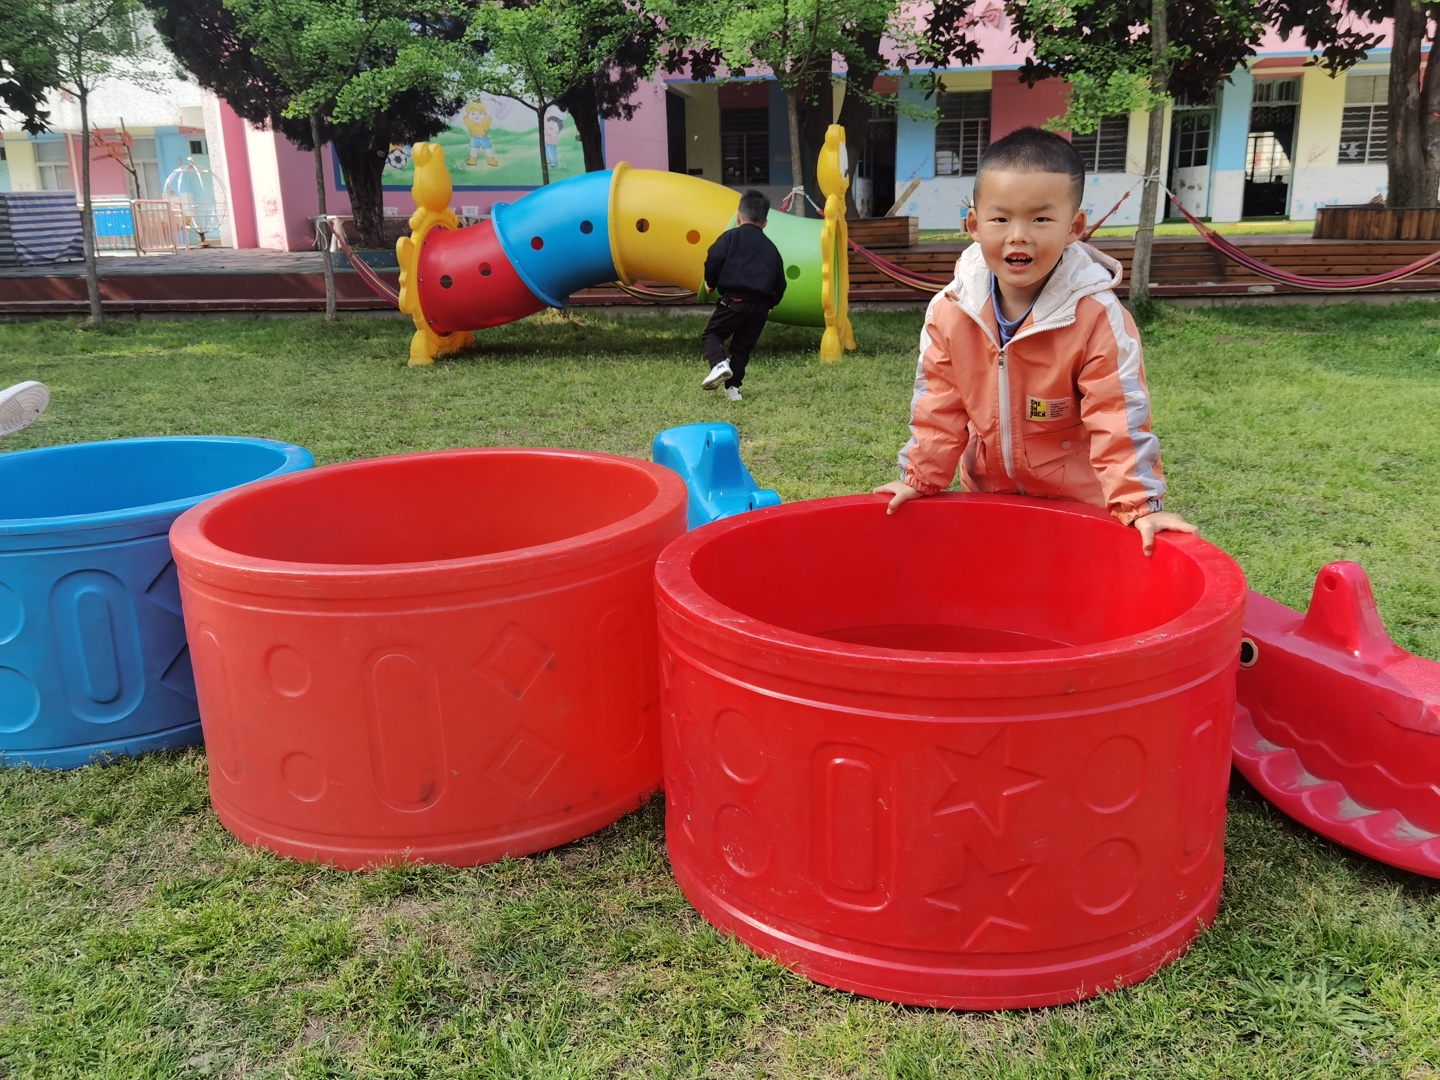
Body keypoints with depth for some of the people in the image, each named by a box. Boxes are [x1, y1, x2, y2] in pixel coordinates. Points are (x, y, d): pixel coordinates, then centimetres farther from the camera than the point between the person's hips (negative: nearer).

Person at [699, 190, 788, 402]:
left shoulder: (731, 236, 6)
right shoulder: (771, 248, 20)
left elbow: (714, 259, -10)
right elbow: (780, 282, 18)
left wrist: (711, 283, 7)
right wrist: (770, 304, 29)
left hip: (735, 299, -4)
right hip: (761, 306, 4)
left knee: (712, 333, 10)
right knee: (742, 347, 15)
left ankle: (719, 364, -16)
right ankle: (733, 387, 11)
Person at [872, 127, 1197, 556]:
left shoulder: (1098, 317, -20)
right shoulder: (949, 311, -10)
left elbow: (1118, 418, -19)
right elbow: (939, 407, -1)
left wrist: (1137, 502, -22)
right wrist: (922, 478, 0)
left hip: (1079, 502, -3)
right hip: (984, 497, 3)